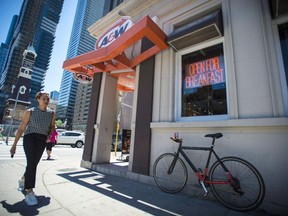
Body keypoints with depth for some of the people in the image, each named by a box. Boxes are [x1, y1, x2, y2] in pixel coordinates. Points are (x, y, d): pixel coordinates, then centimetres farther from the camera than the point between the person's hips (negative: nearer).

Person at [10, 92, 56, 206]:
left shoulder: (51, 113, 1)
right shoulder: (30, 112, -6)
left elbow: (52, 126, 14)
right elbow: (21, 129, -2)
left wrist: (49, 136, -4)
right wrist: (14, 144, -1)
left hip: (42, 140, 3)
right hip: (30, 137, -3)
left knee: (33, 163, 14)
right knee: (32, 162, -20)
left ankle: (23, 179, 45)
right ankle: (29, 193, -16)